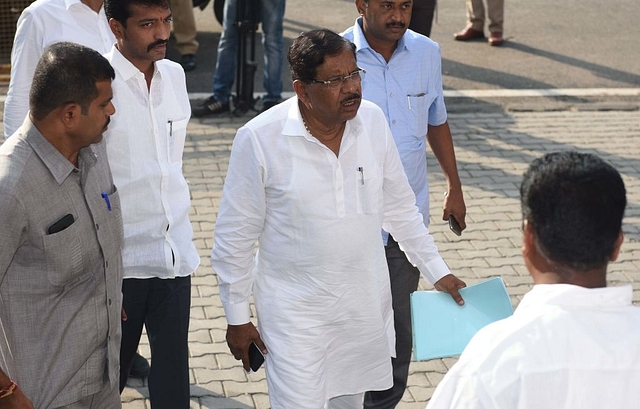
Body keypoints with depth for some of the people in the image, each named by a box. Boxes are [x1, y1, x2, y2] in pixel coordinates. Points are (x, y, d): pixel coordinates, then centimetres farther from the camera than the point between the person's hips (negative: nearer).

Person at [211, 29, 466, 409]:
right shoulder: (259, 138, -18)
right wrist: (237, 318, -5)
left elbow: (400, 206, 9)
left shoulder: (373, 121, -5)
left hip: (365, 303, 4)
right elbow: (236, 235, -9)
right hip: (296, 310, -4)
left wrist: (438, 271, 10)